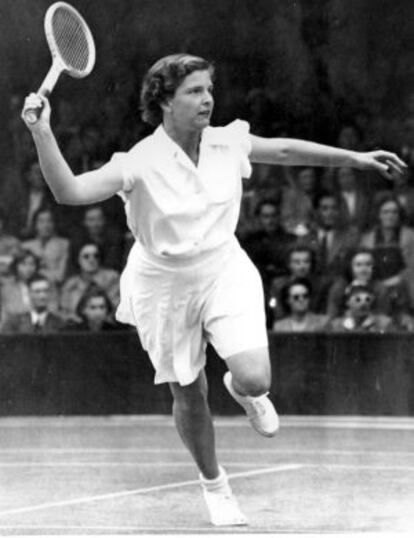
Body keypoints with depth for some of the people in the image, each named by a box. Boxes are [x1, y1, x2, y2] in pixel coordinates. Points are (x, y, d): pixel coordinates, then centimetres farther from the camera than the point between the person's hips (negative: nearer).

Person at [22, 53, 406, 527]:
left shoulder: (228, 143, -10)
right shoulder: (141, 163, -22)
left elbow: (285, 150, 8)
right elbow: (70, 191, -32)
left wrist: (357, 159, 12)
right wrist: (42, 133, -45)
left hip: (225, 274, 2)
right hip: (166, 287, -2)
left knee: (254, 379, -18)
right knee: (189, 397, 10)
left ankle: (241, 389, 23)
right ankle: (213, 484, 38)